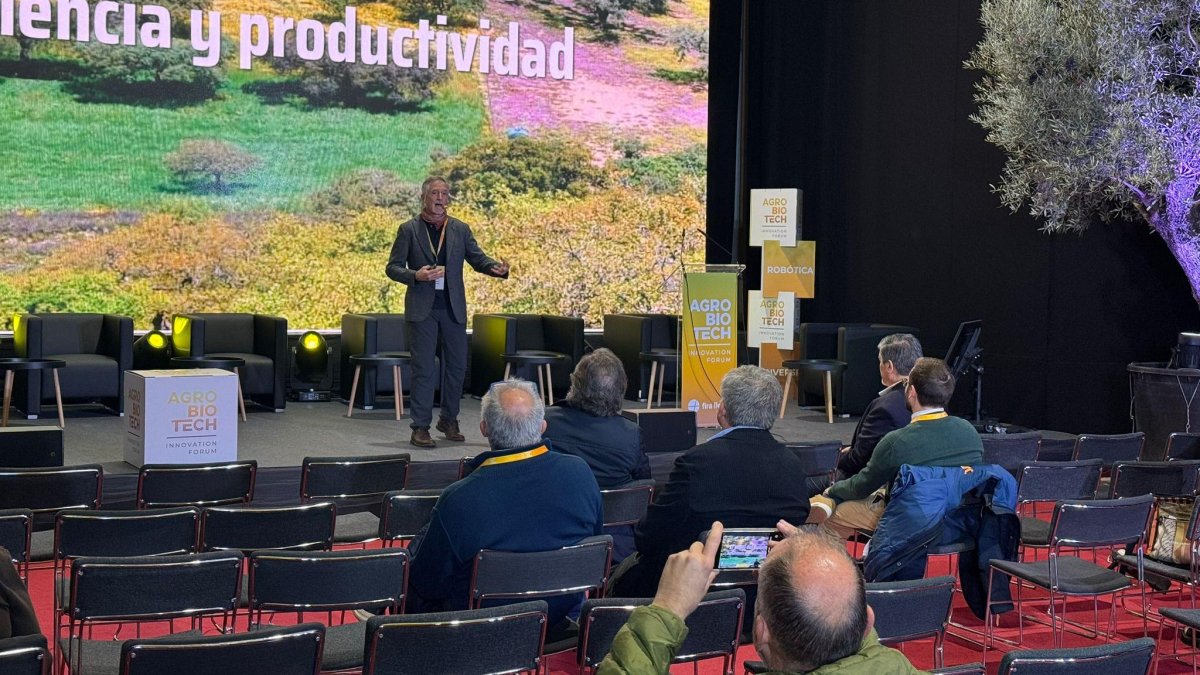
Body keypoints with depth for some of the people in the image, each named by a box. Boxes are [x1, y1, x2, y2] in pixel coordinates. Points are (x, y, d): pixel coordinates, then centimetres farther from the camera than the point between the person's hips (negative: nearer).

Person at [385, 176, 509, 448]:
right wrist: (416, 275, -21)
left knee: (457, 365, 8)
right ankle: (421, 428, 3)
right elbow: (393, 267, -1)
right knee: (423, 368, -3)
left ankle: (449, 420, 25)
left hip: (453, 308, 3)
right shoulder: (409, 229, 1)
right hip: (422, 308, -3)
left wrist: (497, 268, -16)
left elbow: (477, 258, 5)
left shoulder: (460, 229, 9)